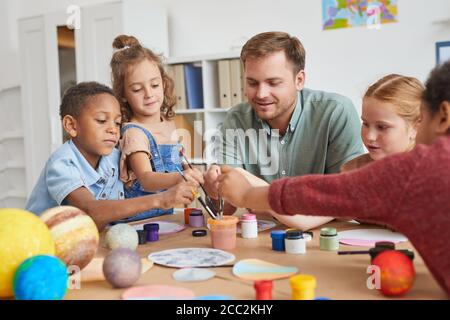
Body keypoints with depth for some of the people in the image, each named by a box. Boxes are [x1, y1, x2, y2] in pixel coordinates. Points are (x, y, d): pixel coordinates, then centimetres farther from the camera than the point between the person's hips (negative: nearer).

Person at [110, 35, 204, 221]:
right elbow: (146, 179, -29)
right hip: (140, 218, -6)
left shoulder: (169, 124, 8)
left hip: (168, 214, 7)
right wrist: (178, 178, -47)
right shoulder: (134, 133, -14)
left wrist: (189, 172, 6)